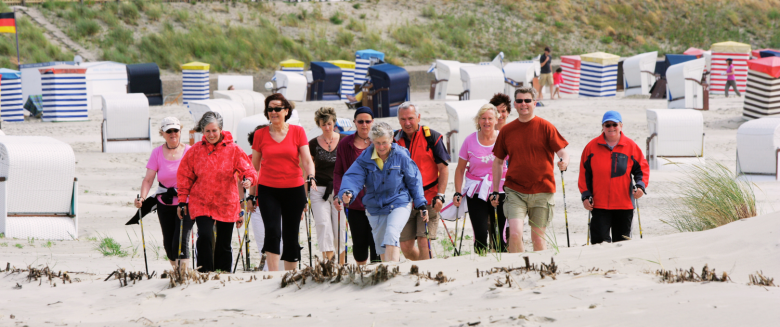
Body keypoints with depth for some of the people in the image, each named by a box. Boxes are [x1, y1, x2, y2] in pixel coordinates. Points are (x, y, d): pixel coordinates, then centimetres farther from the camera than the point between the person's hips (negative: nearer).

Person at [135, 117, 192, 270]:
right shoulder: (157, 153, 2)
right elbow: (148, 179, -3)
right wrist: (142, 198, -20)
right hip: (165, 204, 3)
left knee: (180, 242, -14)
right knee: (168, 243, 9)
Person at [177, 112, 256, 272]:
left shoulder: (233, 149, -2)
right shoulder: (195, 151, 0)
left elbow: (247, 169, -4)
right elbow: (184, 177, 8)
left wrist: (248, 179, -28)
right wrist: (182, 201, 5)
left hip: (226, 204, 1)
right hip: (201, 203, 0)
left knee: (224, 245, 7)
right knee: (205, 236, -20)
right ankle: (205, 274, -11)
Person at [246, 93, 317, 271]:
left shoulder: (297, 132, 3)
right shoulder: (260, 134, 5)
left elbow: (307, 160, -3)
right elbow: (254, 167, 11)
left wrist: (311, 177, -23)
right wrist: (251, 194, 10)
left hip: (294, 190, 0)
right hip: (268, 190, 0)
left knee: (291, 236, 5)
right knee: (272, 231, -17)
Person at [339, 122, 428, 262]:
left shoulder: (401, 156, -7)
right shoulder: (365, 158, -4)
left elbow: (414, 180, 2)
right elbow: (353, 176, -14)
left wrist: (421, 204, 3)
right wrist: (347, 192, -36)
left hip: (399, 205, -4)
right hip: (375, 208, 4)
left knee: (391, 235, -26)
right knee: (381, 246, 11)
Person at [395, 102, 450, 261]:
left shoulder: (431, 137, -3)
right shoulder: (395, 140, 7)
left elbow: (443, 169, -2)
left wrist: (440, 195, -12)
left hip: (428, 199, -4)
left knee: (423, 242, -13)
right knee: (405, 246, 3)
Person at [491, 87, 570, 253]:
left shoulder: (545, 127, 0)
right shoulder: (507, 130, 7)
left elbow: (562, 152, -4)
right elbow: (498, 162, 15)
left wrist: (564, 162, -29)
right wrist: (495, 191, 12)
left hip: (541, 191, -1)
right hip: (515, 191, 1)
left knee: (538, 238, 4)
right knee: (515, 233, -15)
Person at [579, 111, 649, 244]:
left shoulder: (631, 146, 4)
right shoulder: (592, 147, 3)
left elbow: (642, 168, 9)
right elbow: (584, 173, 8)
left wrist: (640, 185, -9)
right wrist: (586, 195, 0)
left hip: (624, 205, 1)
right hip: (599, 204, -1)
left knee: (622, 242, 7)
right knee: (600, 239, -10)